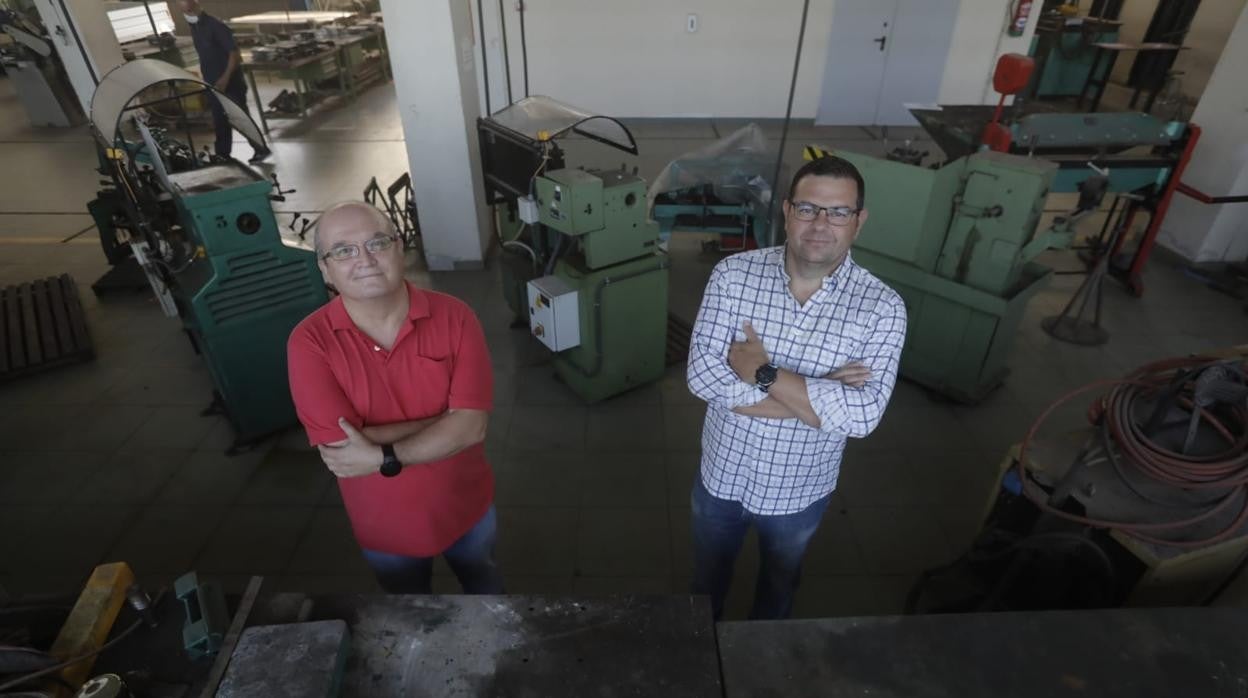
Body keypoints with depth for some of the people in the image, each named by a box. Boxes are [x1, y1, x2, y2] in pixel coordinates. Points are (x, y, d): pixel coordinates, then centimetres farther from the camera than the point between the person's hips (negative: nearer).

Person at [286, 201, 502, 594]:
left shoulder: (453, 316, -20)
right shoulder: (309, 342, -21)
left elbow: (473, 426, -24)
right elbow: (342, 450, -28)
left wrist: (382, 458, -30)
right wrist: (450, 420, -26)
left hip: (466, 506, 1)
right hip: (385, 526, 0)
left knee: (484, 586, 31)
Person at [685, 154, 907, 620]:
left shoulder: (881, 307, -19)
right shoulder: (733, 274, -18)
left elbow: (863, 416, -27)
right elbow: (703, 376, -26)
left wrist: (763, 372, -30)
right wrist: (819, 396, -28)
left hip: (799, 492, 0)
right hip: (722, 476, 1)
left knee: (779, 586, 29)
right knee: (708, 579, 27)